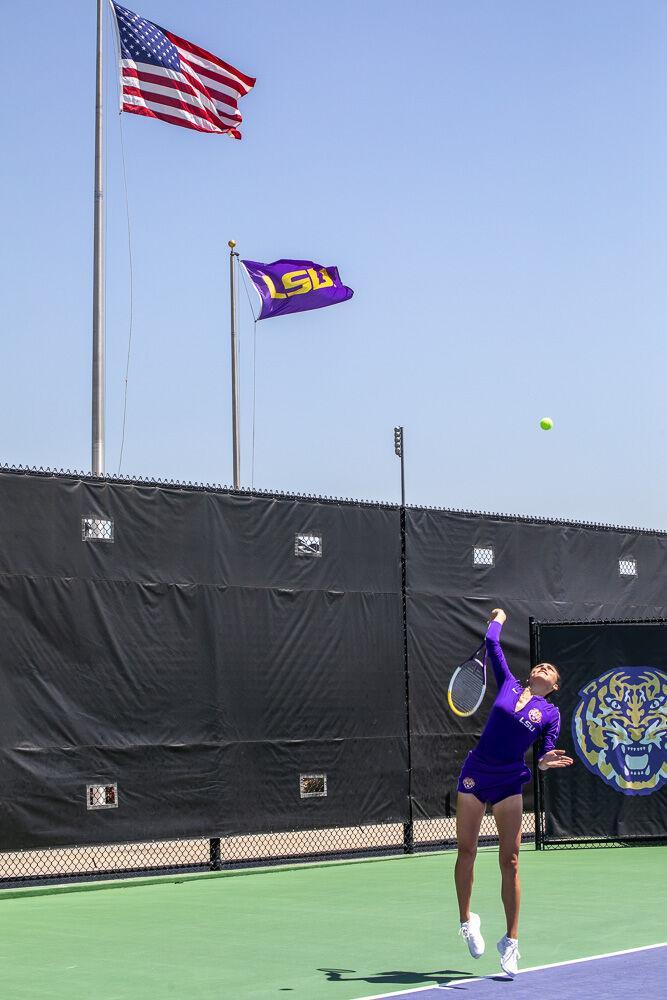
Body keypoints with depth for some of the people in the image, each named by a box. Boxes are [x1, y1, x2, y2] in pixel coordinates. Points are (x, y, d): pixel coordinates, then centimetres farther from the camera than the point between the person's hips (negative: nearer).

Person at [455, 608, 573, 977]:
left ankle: (510, 941, 6)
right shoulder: (508, 684, 8)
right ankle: (467, 921, 22)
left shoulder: (551, 713, 5)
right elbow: (492, 645, 12)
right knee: (466, 851, 4)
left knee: (509, 861, -2)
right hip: (475, 775, 1)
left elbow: (546, 755, 0)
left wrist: (547, 762, -22)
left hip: (509, 783, -1)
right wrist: (497, 618, 27)